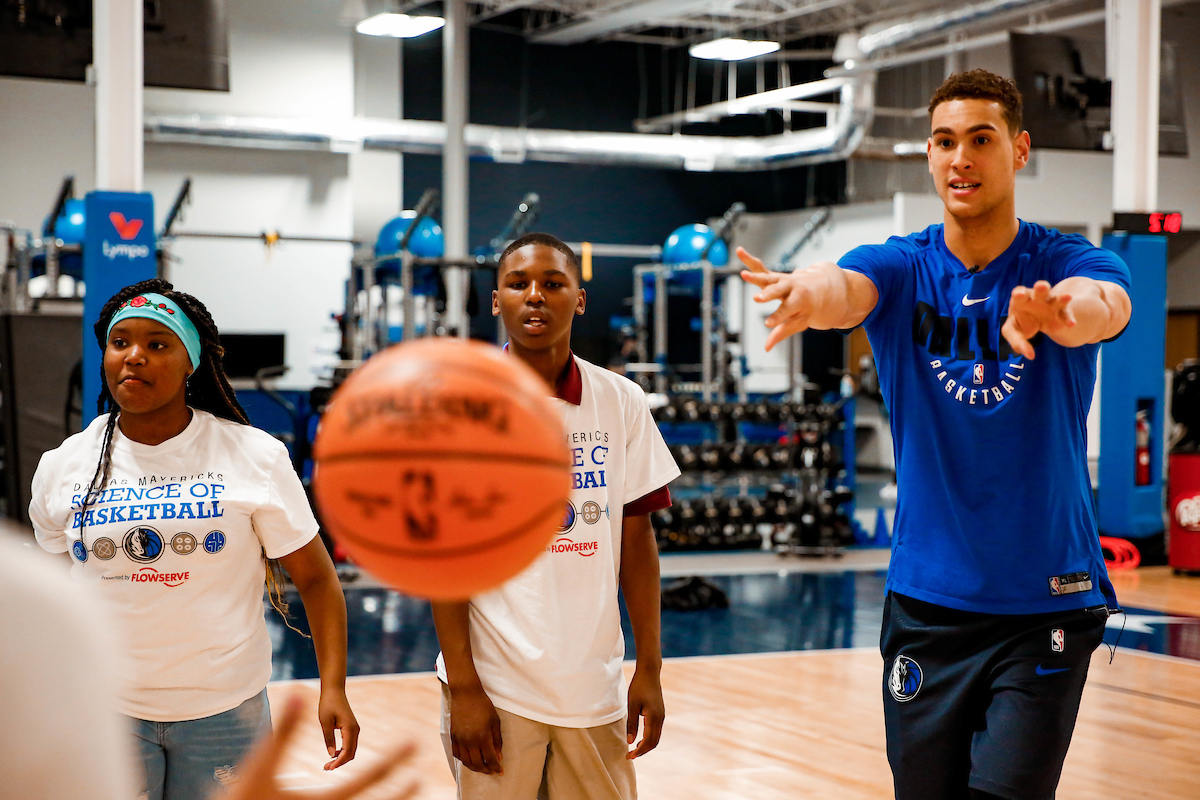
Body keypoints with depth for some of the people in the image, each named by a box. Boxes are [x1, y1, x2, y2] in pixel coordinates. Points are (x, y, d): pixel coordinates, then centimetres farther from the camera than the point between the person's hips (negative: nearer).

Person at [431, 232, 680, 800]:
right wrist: (463, 688, -9)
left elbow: (636, 540, 5)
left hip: (595, 686, 2)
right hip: (495, 689, -2)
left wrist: (649, 670, 2)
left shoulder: (622, 403, 2)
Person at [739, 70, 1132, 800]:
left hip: (1048, 603, -2)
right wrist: (811, 293, -49)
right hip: (927, 600, 2)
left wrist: (1057, 311, -54)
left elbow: (1103, 302, -29)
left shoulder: (1068, 261, -5)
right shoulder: (903, 268, -1)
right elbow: (847, 286, -24)